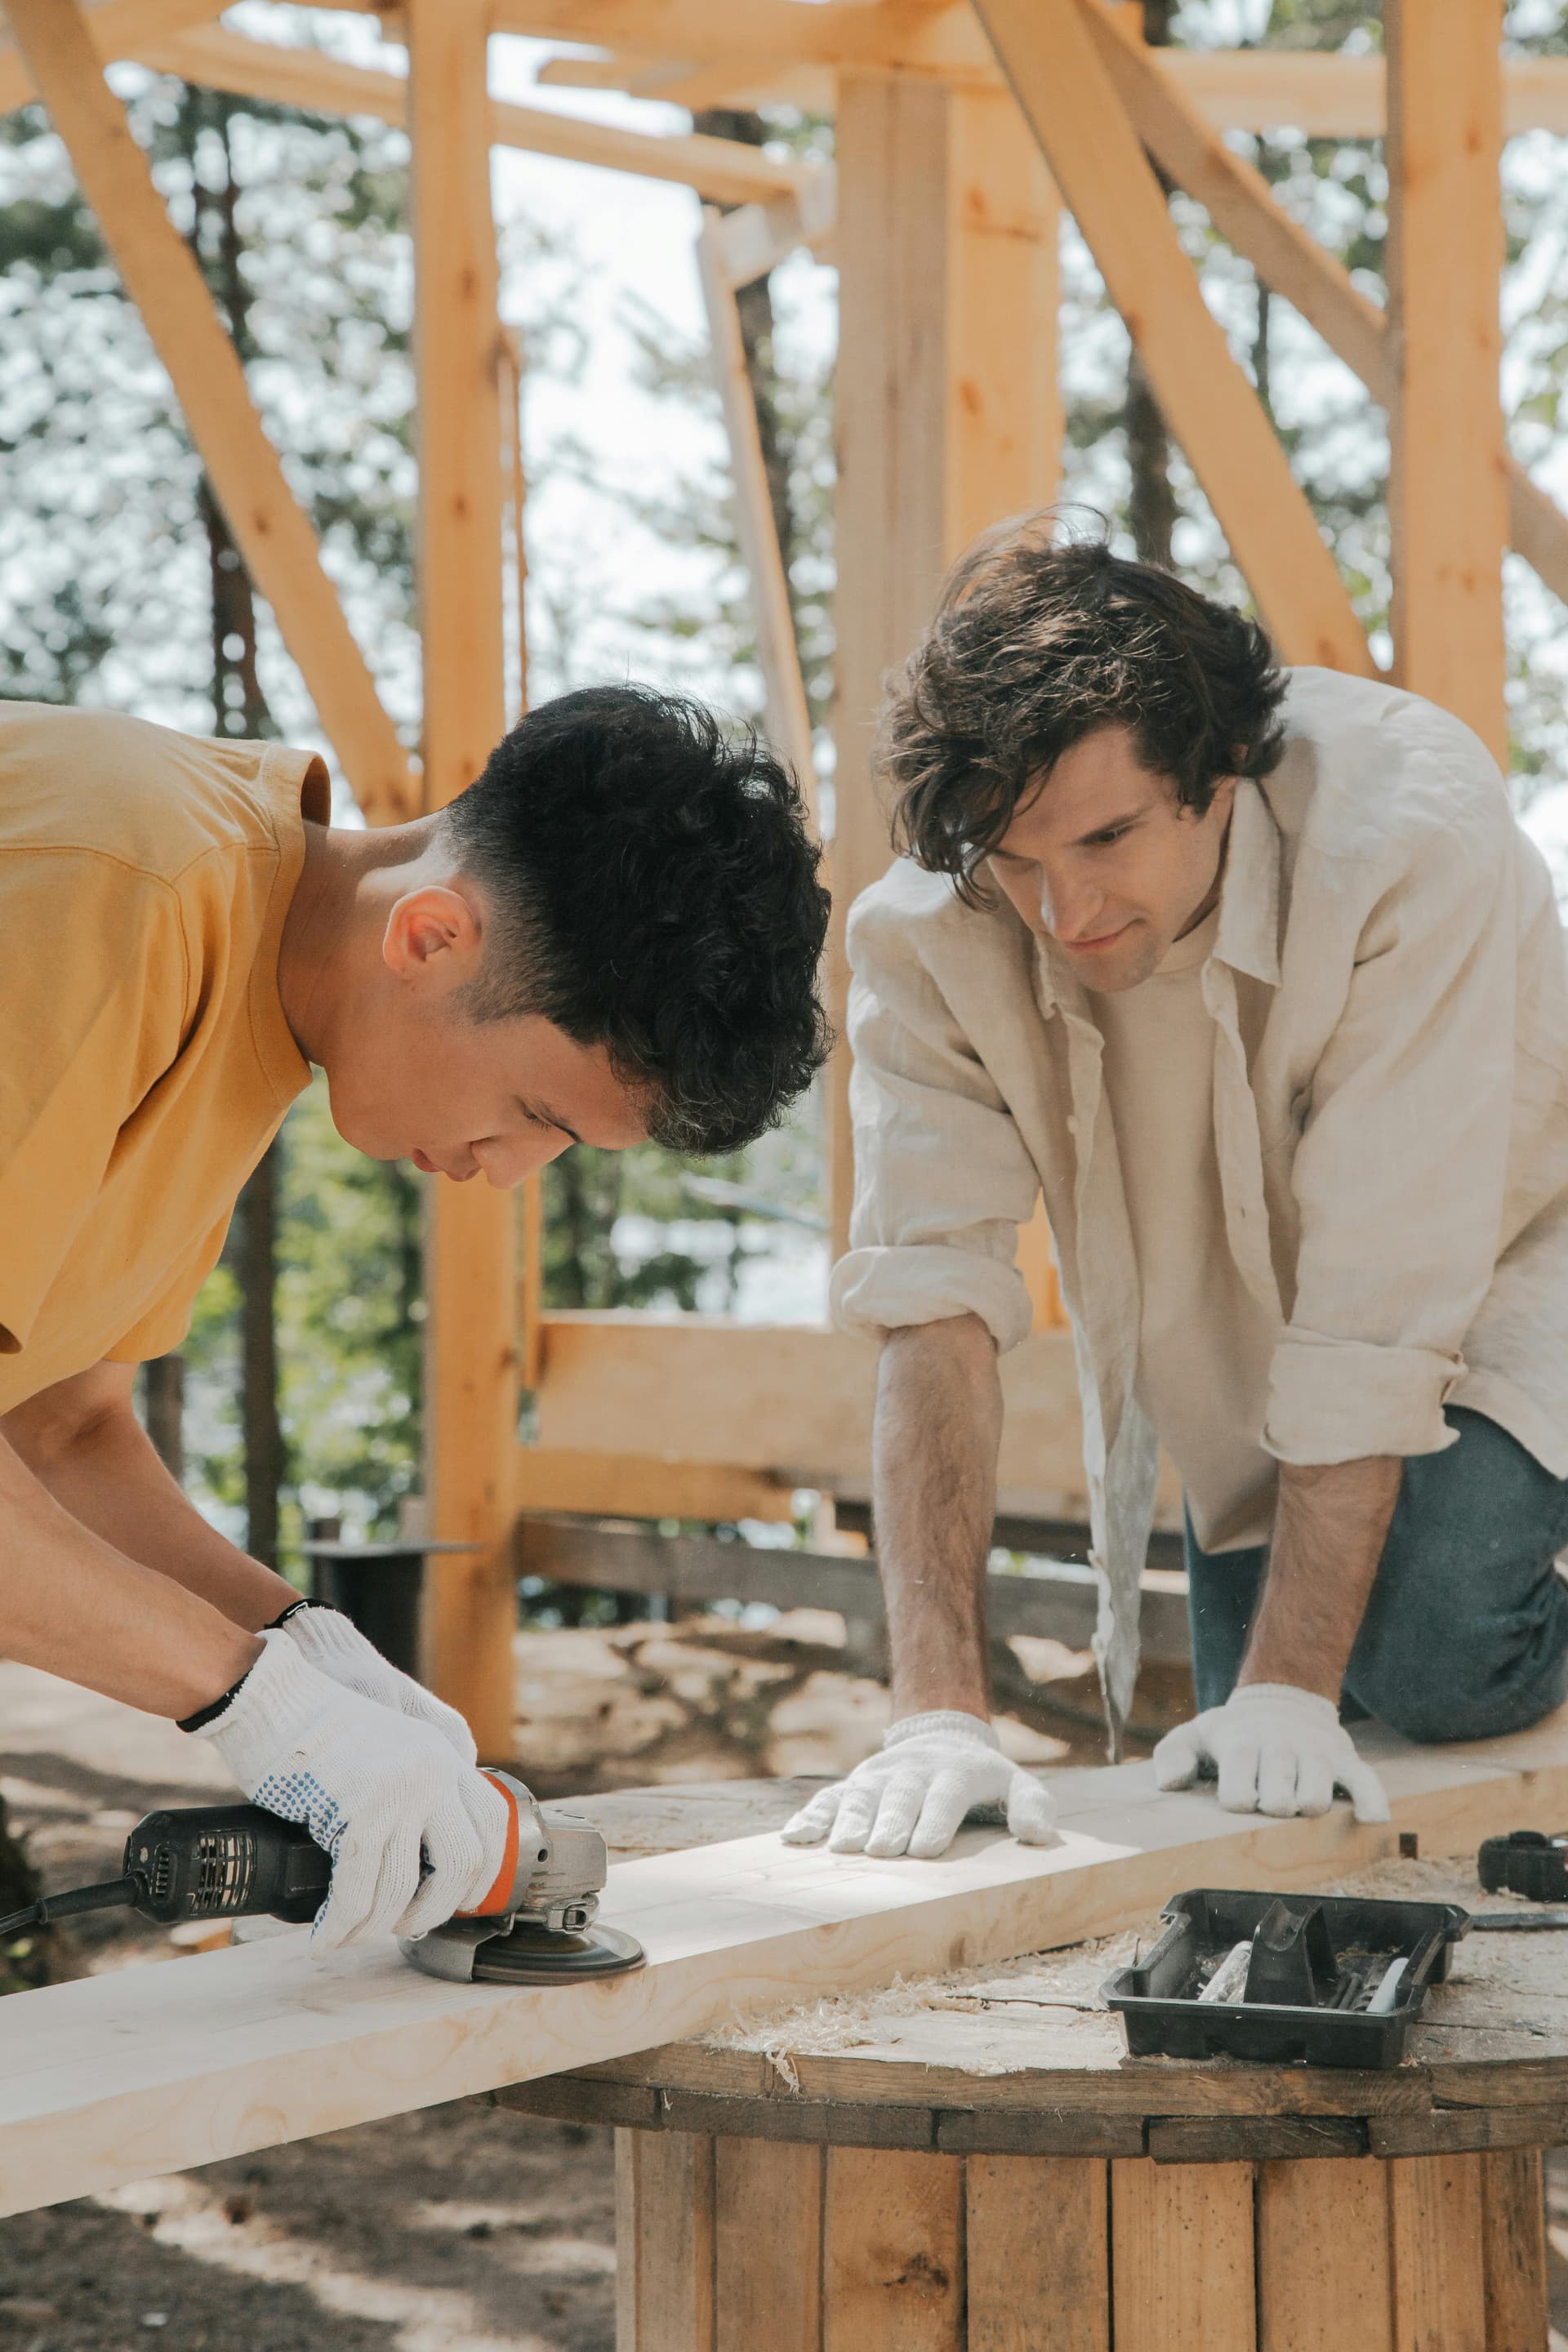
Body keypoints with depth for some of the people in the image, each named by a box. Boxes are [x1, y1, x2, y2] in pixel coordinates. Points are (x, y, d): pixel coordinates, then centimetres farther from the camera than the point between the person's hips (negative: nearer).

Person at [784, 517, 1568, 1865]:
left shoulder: (1408, 829, -36)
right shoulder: (929, 933, -26)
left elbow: (1380, 1300, -36)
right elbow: (932, 1303, -30)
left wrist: (1291, 1686, -36)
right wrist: (940, 1713, -39)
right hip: (1229, 1351, 4)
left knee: (1425, 1659, -26)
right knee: (1249, 1814, -1)